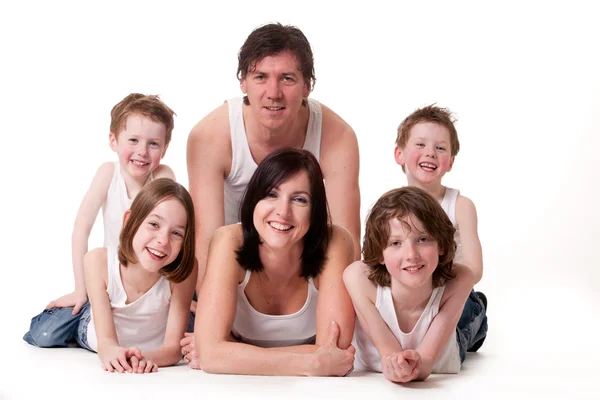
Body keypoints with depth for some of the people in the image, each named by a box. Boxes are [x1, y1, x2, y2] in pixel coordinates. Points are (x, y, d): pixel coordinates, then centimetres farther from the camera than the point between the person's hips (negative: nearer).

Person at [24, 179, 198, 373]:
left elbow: (173, 346, -36)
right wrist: (111, 351, -62)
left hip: (152, 352, 2)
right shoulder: (98, 261, -33)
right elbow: (105, 339, -37)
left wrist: (147, 357, -60)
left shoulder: (184, 270, -34)